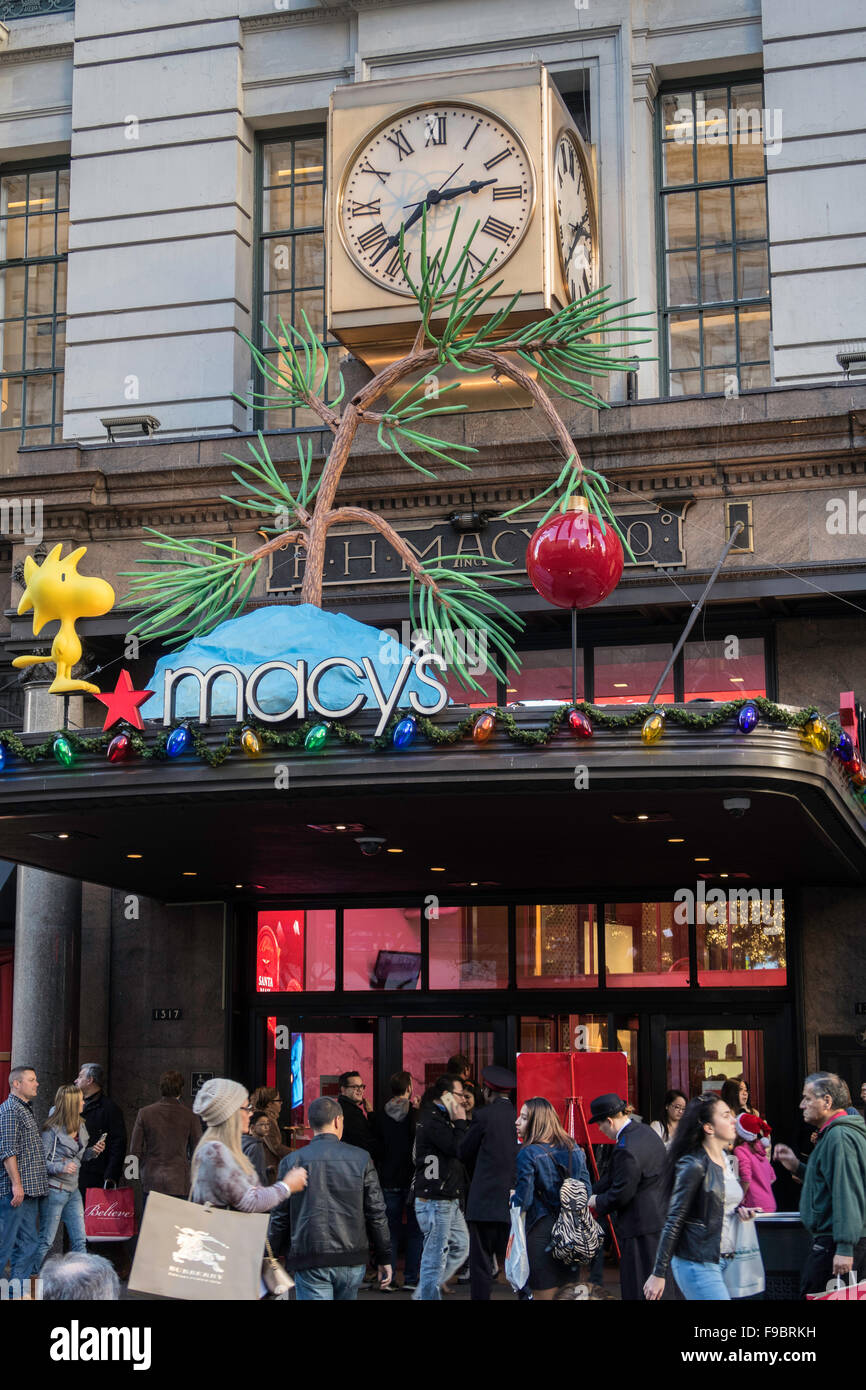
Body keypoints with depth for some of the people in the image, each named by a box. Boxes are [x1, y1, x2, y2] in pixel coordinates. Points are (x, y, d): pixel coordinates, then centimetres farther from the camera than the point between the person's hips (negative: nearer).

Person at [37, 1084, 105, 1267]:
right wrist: (61, 1168, -25)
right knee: (46, 1241, 0)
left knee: (79, 1241, 6)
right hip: (54, 1190, -7)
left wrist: (93, 1151, 4)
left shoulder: (80, 1127, 11)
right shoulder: (52, 1129, -13)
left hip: (72, 1190, 7)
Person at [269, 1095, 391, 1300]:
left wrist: (273, 1258, 13)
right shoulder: (360, 1158, 2)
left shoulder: (292, 1161, 0)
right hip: (352, 1260, 2)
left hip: (309, 1261, -2)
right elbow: (377, 1214, 3)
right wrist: (384, 1258, 11)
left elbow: (280, 1216, 2)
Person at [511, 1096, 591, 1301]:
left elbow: (523, 1201, -13)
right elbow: (586, 1190, 8)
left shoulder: (528, 1154, -13)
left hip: (542, 1231, -6)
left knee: (544, 1293, 1)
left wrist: (512, 1197, 7)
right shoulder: (573, 1149, 5)